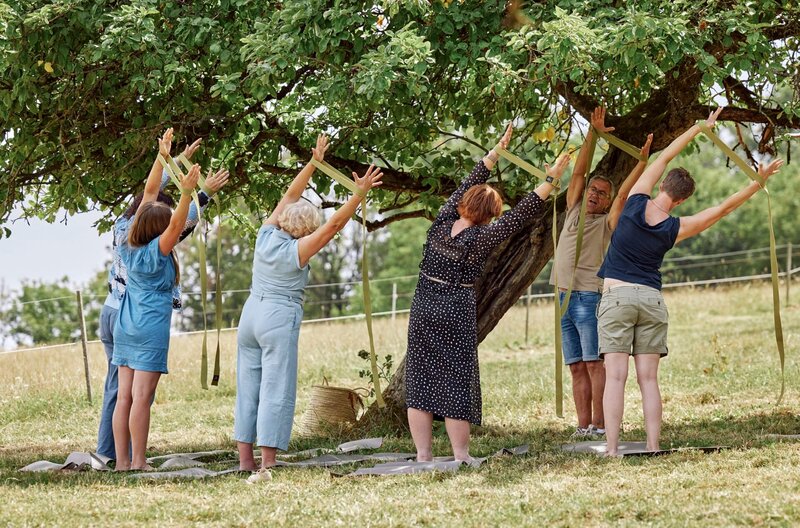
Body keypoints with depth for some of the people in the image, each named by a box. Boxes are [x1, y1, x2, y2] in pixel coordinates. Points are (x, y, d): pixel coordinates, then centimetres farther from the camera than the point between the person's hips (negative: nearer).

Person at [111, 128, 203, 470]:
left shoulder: (130, 246, 5)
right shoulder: (155, 252, -13)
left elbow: (149, 194, 10)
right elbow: (178, 224, -30)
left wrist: (162, 157, 13)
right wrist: (187, 193, -41)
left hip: (125, 327, 7)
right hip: (151, 327, -7)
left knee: (124, 396, 4)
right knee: (141, 397, -8)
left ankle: (122, 461, 3)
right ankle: (138, 462, -9)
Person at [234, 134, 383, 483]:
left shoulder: (267, 235, 3)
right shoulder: (296, 251, -12)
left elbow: (291, 195, 11)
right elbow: (334, 224, -18)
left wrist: (314, 162, 13)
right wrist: (359, 194, -22)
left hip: (251, 313, 7)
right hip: (280, 319, -7)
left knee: (248, 386, 9)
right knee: (276, 390, -8)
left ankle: (245, 459, 9)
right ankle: (267, 464, -14)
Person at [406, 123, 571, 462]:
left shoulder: (442, 222, 0)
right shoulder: (481, 238, -12)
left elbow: (469, 183, 11)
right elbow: (522, 213, -11)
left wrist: (497, 150, 19)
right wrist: (551, 179, -7)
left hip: (423, 307, 5)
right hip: (457, 311, -5)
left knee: (420, 381, 5)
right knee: (457, 383, 0)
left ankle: (423, 455, 4)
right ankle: (460, 456, 1)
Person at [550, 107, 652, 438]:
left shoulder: (606, 223, 4)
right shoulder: (575, 210, 16)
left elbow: (624, 193, -9)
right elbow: (579, 171, 9)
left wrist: (643, 162, -16)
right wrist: (593, 132, 2)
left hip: (589, 298, -5)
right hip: (565, 297, 5)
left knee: (593, 363, -9)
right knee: (577, 368, 4)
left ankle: (599, 425, -12)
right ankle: (583, 425, 3)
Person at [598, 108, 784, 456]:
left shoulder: (637, 202, -4)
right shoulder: (675, 229, -2)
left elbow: (665, 157, 7)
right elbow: (724, 208, 3)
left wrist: (702, 126, 14)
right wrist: (759, 181, 6)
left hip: (617, 296, -1)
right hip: (652, 300, 1)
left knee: (615, 376, -7)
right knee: (648, 378, 3)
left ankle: (612, 448, -14)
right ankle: (653, 447, -4)